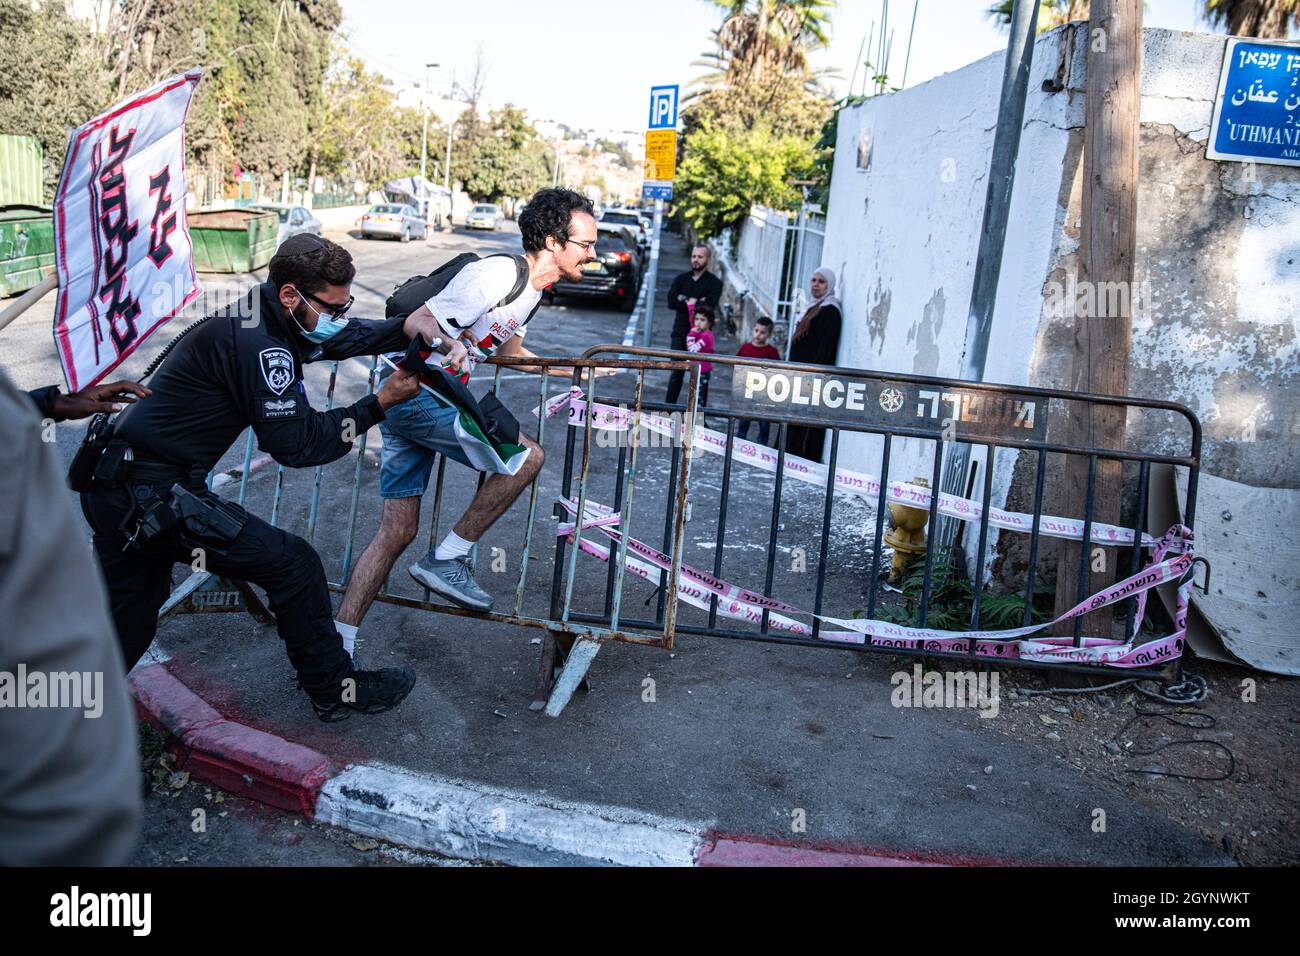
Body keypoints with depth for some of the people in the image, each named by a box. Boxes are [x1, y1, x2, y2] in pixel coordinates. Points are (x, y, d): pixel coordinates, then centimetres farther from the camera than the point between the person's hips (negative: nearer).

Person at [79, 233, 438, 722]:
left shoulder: (257, 319, 8)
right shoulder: (257, 343, -21)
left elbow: (343, 337, 20)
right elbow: (298, 444, -18)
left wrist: (406, 327, 4)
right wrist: (378, 405, -13)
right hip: (151, 495, -10)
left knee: (124, 629, 19)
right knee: (292, 564, -3)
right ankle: (335, 691, 10)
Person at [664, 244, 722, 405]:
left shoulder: (715, 282, 1)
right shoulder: (681, 279, 12)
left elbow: (709, 306, -14)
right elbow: (671, 301, -3)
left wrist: (685, 300, -9)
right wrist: (693, 302, -12)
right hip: (680, 332, 3)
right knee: (676, 372, 5)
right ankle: (669, 406, 12)